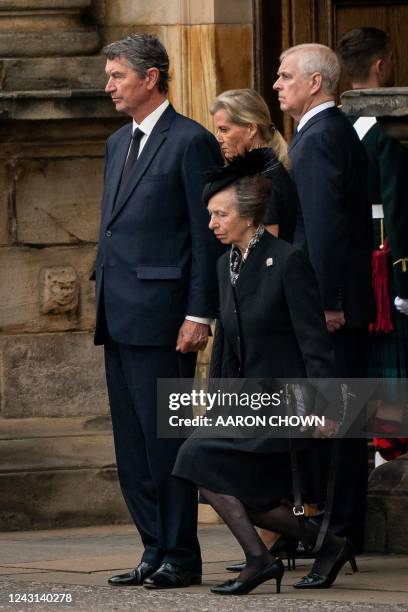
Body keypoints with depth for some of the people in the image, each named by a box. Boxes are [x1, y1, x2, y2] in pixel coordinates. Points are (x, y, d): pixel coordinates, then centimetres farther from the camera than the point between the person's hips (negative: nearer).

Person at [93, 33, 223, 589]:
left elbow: (208, 235, -10)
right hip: (119, 315, 9)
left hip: (162, 312, -9)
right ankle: (156, 550, 14)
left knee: (164, 436, -7)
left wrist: (199, 314, -15)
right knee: (131, 443, 9)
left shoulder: (191, 142, -7)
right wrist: (103, 303, 16)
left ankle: (181, 557, -1)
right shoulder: (118, 144, 19)